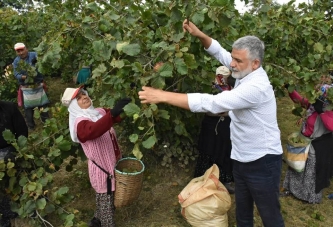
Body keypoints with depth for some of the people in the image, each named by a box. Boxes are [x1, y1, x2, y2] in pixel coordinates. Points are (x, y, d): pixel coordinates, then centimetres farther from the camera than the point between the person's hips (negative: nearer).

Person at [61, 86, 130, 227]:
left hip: (111, 161, 8)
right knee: (106, 199, 7)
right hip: (101, 167, -8)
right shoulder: (80, 122, -23)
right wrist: (112, 113, -60)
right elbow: (93, 130, -45)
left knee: (103, 197, 25)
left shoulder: (100, 112, 2)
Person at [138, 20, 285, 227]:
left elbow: (212, 103, -38)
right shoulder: (247, 73, -1)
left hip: (262, 162, -9)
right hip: (241, 160, 9)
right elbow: (219, 52, 11)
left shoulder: (256, 86, -30)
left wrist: (163, 96, -38)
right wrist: (199, 34, -7)